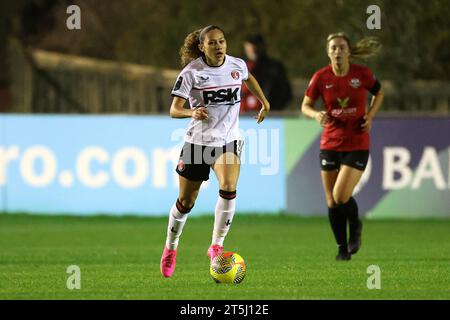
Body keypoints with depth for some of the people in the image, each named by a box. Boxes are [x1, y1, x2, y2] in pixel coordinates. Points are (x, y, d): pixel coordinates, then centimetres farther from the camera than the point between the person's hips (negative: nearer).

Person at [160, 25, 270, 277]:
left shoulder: (237, 65, -2)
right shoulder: (192, 72, -13)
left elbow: (248, 78, 24)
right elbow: (174, 110, -15)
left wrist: (264, 102, 28)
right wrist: (192, 112, -35)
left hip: (229, 140, 1)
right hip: (198, 142, -1)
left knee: (229, 189, -25)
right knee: (186, 201, 9)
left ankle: (217, 246, -15)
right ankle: (171, 248, 33)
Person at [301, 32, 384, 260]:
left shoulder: (363, 74, -7)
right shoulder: (321, 77, -6)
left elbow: (379, 93, 12)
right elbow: (305, 106, 4)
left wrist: (370, 115, -4)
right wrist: (316, 115, -18)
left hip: (357, 145, -2)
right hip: (330, 144, 2)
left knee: (341, 196, -15)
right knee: (332, 202, 4)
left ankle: (355, 226, 17)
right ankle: (342, 248, 22)